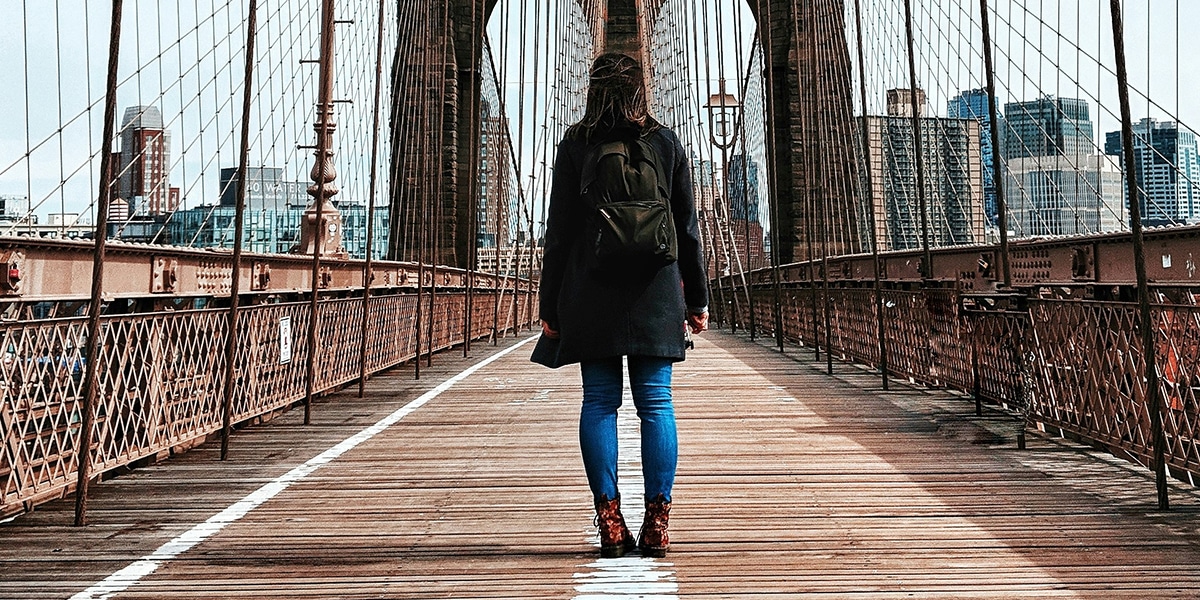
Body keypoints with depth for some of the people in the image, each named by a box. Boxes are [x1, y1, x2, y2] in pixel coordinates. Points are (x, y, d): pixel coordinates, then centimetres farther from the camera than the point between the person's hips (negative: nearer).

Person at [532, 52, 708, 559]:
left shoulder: (574, 145, 3)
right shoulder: (666, 143, 7)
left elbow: (559, 229, 0)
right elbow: (687, 229, 7)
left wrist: (550, 304, 4)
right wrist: (697, 300, 12)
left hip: (590, 294, 0)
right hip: (655, 293, 1)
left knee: (599, 403, 4)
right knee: (656, 404, 3)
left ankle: (610, 522, 3)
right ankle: (656, 523, 2)